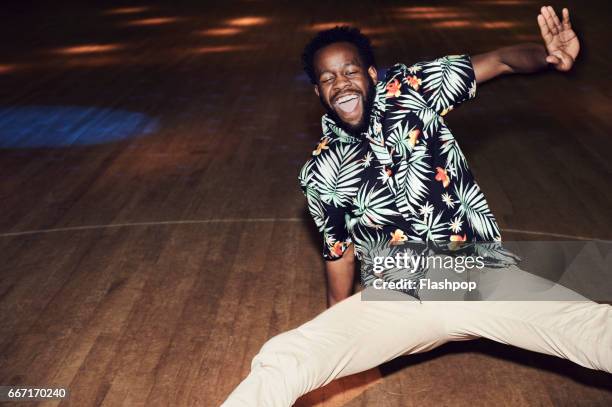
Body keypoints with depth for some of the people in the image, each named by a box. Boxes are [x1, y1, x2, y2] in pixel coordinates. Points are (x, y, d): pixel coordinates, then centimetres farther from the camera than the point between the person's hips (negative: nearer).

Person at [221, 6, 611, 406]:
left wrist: (549, 55, -27)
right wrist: (336, 337, 21)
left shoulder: (409, 88, 0)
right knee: (281, 362, -22)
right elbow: (340, 252, 13)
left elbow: (499, 61, -4)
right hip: (402, 300, 0)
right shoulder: (322, 173, 1)